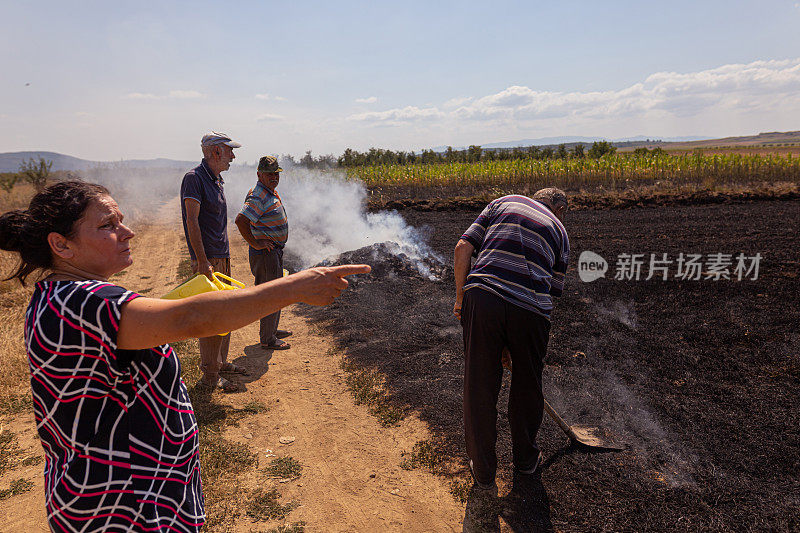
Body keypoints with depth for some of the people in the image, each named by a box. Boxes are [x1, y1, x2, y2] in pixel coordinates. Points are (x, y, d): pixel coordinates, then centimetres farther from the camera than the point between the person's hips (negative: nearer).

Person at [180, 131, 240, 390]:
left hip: (223, 258, 9)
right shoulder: (194, 178, -11)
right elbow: (192, 221, -18)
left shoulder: (218, 179, 16)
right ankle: (209, 376, 4)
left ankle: (221, 362, 30)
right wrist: (202, 261, -22)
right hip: (208, 260, -9)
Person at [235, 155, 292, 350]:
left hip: (274, 251, 10)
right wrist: (255, 243, -25)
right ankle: (267, 339, 10)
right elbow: (240, 220, -33)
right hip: (265, 253, -10)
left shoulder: (271, 193, 12)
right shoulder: (259, 197, -21)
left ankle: (272, 330, 35)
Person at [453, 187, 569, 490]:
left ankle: (483, 471, 26)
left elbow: (463, 248, 8)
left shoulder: (503, 202, 20)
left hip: (483, 296, 0)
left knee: (479, 386, 12)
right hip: (530, 307, 1)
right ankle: (525, 458, 43)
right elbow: (554, 289, 18)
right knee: (527, 386, 23)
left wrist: (460, 297, 15)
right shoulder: (559, 230, 22)